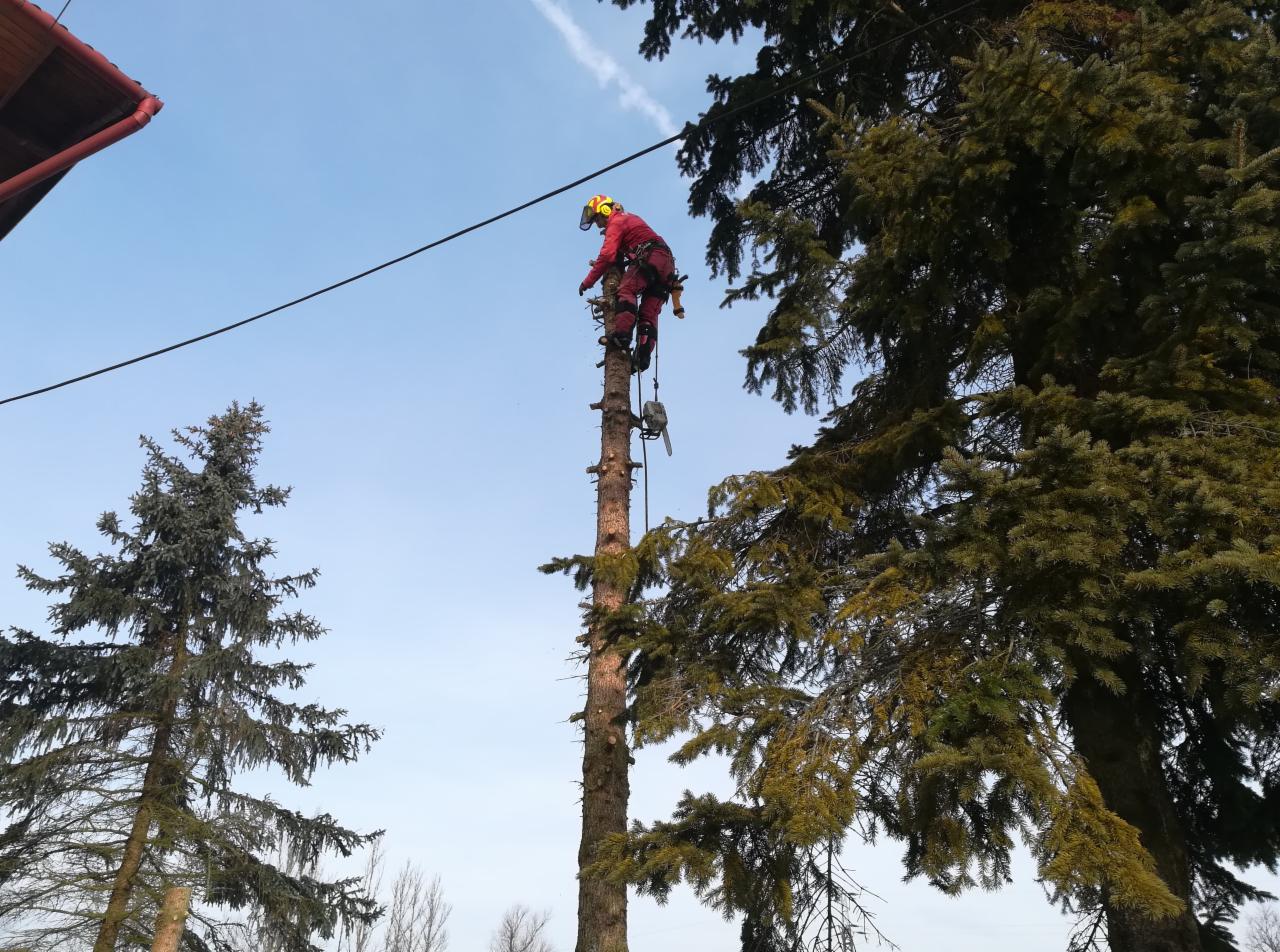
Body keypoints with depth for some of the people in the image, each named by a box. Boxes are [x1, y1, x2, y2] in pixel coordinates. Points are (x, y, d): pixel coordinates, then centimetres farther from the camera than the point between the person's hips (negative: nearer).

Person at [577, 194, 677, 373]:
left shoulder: (616, 222, 3)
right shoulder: (631, 218, 32)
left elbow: (607, 256, -8)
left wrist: (587, 282, -4)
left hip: (650, 258, -9)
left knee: (626, 290, -22)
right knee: (648, 314, 0)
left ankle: (622, 334, -41)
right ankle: (643, 356, -10)